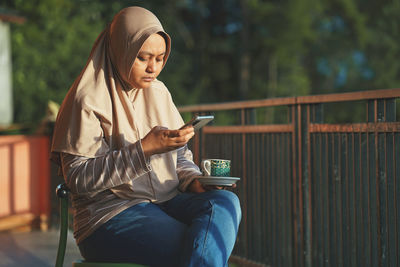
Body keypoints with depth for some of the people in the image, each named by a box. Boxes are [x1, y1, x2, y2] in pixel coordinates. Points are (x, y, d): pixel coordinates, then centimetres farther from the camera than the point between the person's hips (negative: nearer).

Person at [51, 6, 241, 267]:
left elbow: (180, 156, 20)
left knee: (226, 202, -26)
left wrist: (194, 181, -4)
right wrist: (144, 149, -22)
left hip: (166, 203, 7)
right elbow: (78, 178, -14)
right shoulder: (88, 100, -7)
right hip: (110, 213, -7)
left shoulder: (159, 93, 14)